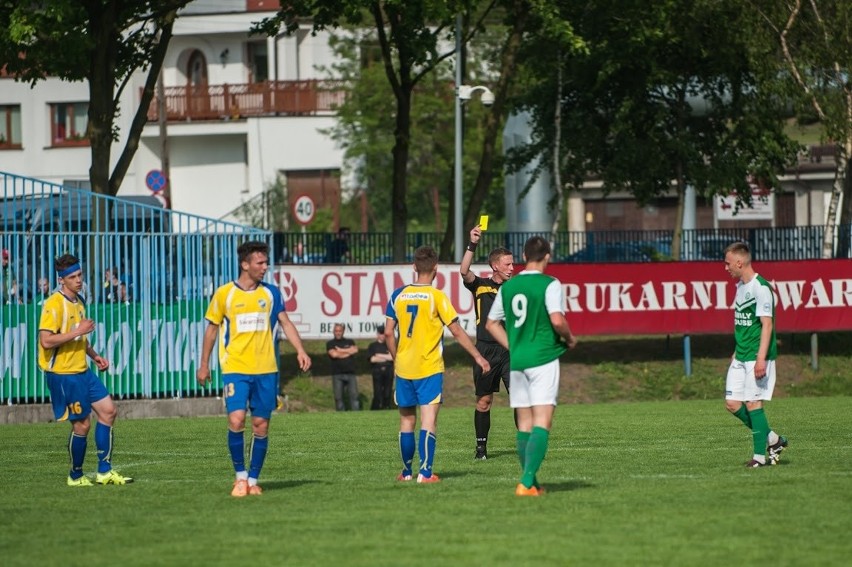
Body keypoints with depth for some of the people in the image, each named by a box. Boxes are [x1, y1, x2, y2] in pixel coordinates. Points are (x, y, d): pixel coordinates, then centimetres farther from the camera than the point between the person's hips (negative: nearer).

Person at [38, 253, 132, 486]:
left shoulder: (78, 302, 13)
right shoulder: (54, 304, -16)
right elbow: (46, 340, -25)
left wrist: (94, 355, 15)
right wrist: (78, 332, -23)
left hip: (83, 371, 9)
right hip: (63, 373, -9)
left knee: (108, 411, 4)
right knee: (82, 424, -4)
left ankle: (104, 471, 9)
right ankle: (76, 476, 13)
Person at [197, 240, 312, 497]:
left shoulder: (271, 293, 7)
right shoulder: (224, 294, 0)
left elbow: (286, 323, 11)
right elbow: (212, 329, 8)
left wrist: (300, 351, -4)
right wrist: (204, 365, 9)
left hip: (266, 369, 3)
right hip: (235, 368, -3)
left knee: (261, 425, 2)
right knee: (236, 420, -17)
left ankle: (253, 480, 14)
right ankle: (240, 476, -1)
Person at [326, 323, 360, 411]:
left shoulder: (350, 342, 17)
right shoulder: (330, 344, 11)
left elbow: (355, 350, -3)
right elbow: (333, 354, -8)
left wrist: (341, 350, -3)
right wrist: (348, 352, 1)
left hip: (350, 373, 1)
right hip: (337, 374, -1)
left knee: (354, 395, -6)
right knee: (338, 397, -2)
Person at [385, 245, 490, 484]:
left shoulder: (398, 295, 3)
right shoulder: (436, 296, -8)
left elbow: (388, 333, 4)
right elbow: (457, 331, -6)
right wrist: (478, 357, 2)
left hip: (403, 368, 4)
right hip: (429, 368, -4)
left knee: (407, 421, 14)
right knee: (428, 421, -5)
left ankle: (407, 472, 19)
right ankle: (425, 472, -14)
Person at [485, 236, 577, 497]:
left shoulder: (508, 286, 9)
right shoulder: (549, 284, -8)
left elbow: (491, 324, 15)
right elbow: (557, 320, -20)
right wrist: (570, 338, -1)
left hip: (517, 361, 6)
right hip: (543, 358, -6)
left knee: (524, 425, 12)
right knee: (542, 424, -7)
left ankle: (531, 483, 16)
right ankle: (527, 482, -20)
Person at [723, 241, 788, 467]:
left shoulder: (761, 288, -15)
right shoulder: (741, 286, 13)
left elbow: (767, 324, -18)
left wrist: (761, 358, -23)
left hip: (757, 356, -9)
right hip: (741, 356, 9)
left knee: (753, 403, -8)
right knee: (732, 403, 5)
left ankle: (760, 455, 0)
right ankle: (772, 439, 16)